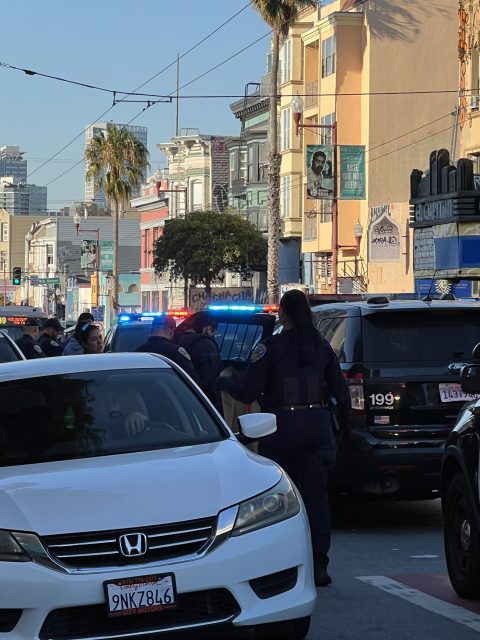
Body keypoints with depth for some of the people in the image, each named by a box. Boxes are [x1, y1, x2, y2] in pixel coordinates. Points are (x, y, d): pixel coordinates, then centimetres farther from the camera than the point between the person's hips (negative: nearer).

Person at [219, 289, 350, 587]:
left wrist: (224, 382, 10)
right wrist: (345, 425, 24)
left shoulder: (270, 348, -8)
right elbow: (341, 391, 9)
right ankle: (319, 566, 3)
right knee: (316, 495, 5)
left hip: (283, 428, -4)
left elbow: (248, 393, -9)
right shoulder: (322, 347, 6)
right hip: (319, 425, 4)